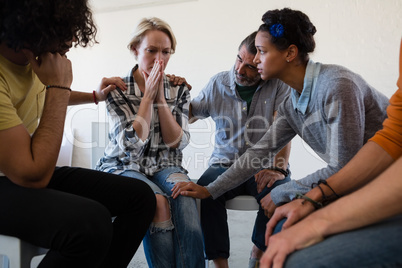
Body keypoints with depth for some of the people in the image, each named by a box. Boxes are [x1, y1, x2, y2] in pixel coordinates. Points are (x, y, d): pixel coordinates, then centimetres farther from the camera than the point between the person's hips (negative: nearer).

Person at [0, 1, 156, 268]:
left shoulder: (33, 56, 2)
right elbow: (33, 175, -30)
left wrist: (95, 96, 23)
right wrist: (59, 85, -26)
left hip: (33, 170, 8)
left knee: (140, 196, -5)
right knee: (91, 221, -36)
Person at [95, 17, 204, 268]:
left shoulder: (179, 90, 5)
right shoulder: (117, 89, -3)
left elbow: (177, 142, -4)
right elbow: (132, 143, -14)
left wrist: (160, 98, -11)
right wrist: (148, 96, -14)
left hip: (164, 166, 2)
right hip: (125, 166, -2)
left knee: (185, 195, -31)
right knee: (158, 201, -32)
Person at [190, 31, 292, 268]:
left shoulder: (279, 85, 0)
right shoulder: (218, 83, 8)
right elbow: (186, 116, 17)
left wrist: (279, 168, -24)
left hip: (264, 166, -1)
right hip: (225, 165, 2)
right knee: (204, 190, -30)